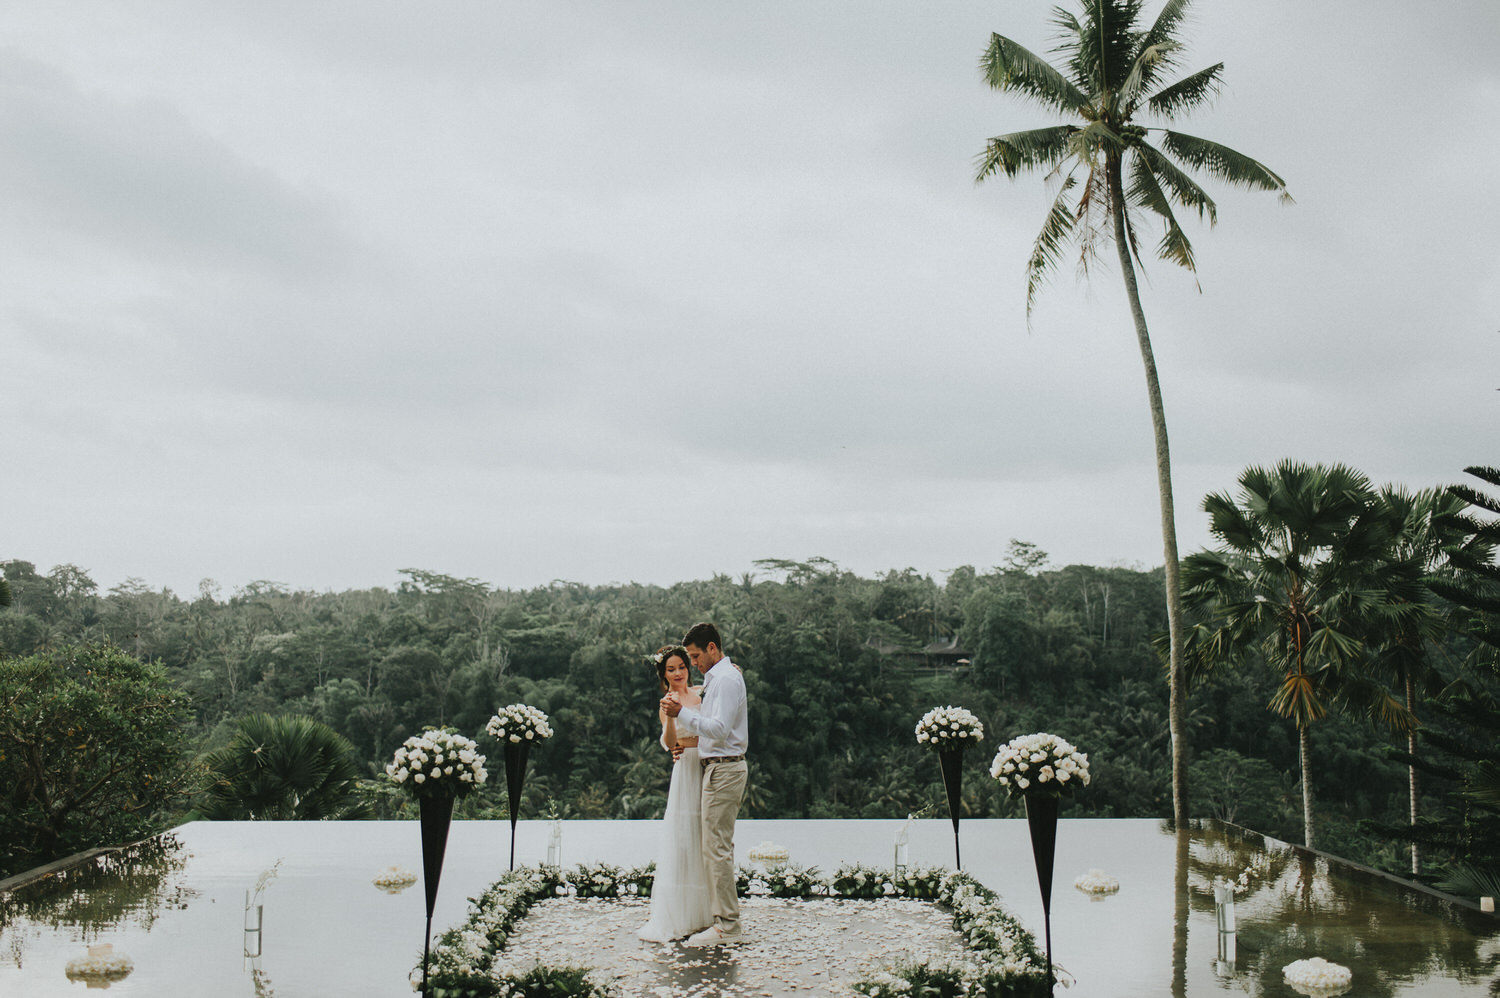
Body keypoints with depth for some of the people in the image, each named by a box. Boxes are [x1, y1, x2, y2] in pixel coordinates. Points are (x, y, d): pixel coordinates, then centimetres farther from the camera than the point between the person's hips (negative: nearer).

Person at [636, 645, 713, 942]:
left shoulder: (702, 692, 11)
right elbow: (670, 743, -15)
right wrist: (669, 716, -34)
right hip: (687, 773, -4)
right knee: (682, 841, -7)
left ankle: (704, 909, 18)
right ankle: (673, 917, -6)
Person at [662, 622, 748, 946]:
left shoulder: (725, 679, -15)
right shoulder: (718, 677, 18)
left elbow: (719, 729, -23)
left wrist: (683, 713, -26)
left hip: (723, 770, -11)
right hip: (720, 768, 11)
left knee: (716, 848, -8)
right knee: (720, 847, 13)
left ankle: (725, 926, -4)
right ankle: (726, 916, 19)